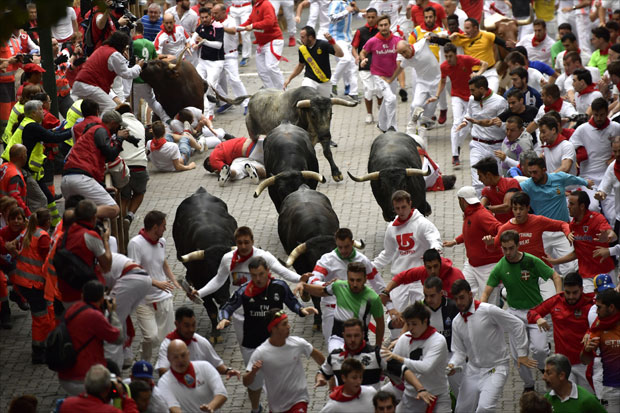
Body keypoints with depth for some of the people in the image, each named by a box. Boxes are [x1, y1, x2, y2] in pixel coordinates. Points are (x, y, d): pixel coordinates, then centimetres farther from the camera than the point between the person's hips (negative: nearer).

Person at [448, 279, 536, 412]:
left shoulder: (489, 311, -15)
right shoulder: (457, 322, 3)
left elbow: (517, 325, -11)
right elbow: (459, 351, 8)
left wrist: (522, 354, -8)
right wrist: (452, 365, -13)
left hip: (495, 369, -6)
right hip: (472, 370, 6)